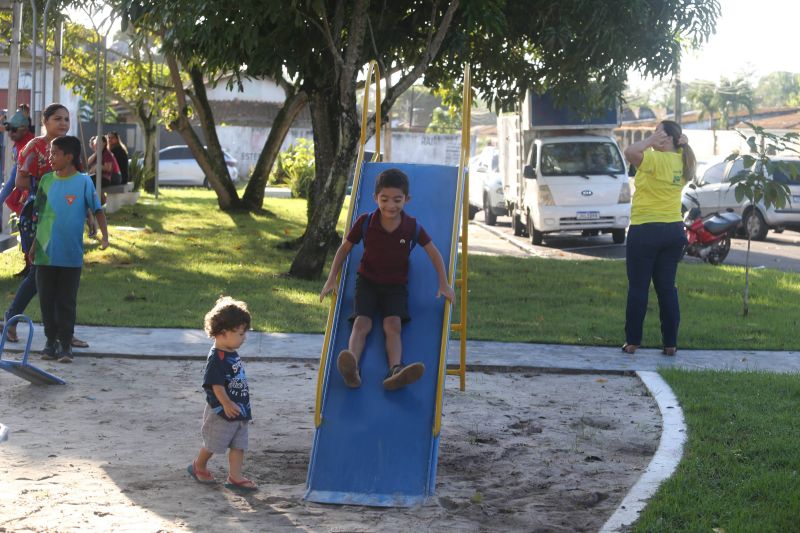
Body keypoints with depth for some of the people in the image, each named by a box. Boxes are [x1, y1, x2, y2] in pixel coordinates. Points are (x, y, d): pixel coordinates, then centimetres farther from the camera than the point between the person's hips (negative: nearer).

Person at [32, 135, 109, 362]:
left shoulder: (84, 181, -6)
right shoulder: (47, 180, 6)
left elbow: (97, 210, -1)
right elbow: (40, 215, 13)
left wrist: (104, 235, -13)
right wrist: (35, 245, 15)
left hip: (71, 255, -4)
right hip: (45, 252, 4)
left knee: (67, 301, 2)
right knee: (46, 299, 8)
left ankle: (65, 344, 10)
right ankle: (51, 340, 20)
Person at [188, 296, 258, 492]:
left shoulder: (233, 355, 9)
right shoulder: (216, 358, -21)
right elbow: (215, 384, -25)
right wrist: (226, 404, -31)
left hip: (239, 411, 9)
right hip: (221, 412, -9)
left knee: (239, 445, 7)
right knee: (213, 443, 7)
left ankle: (235, 477, 10)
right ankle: (199, 466, 30)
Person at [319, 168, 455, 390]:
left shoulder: (413, 227, -10)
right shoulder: (365, 222, -11)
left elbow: (434, 253, 1)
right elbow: (345, 248, 1)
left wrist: (444, 285, -6)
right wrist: (331, 280, -2)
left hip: (396, 284, 0)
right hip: (367, 281, 0)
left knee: (393, 324, -25)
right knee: (361, 323, -24)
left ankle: (395, 371, -47)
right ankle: (352, 370, -47)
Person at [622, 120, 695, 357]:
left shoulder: (656, 160, -16)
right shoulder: (682, 162, 7)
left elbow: (630, 152, -33)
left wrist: (651, 141, -17)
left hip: (646, 231, -7)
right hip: (674, 230, 7)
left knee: (638, 288, 1)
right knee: (667, 287, 9)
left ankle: (632, 341, 4)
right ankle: (670, 343, 9)